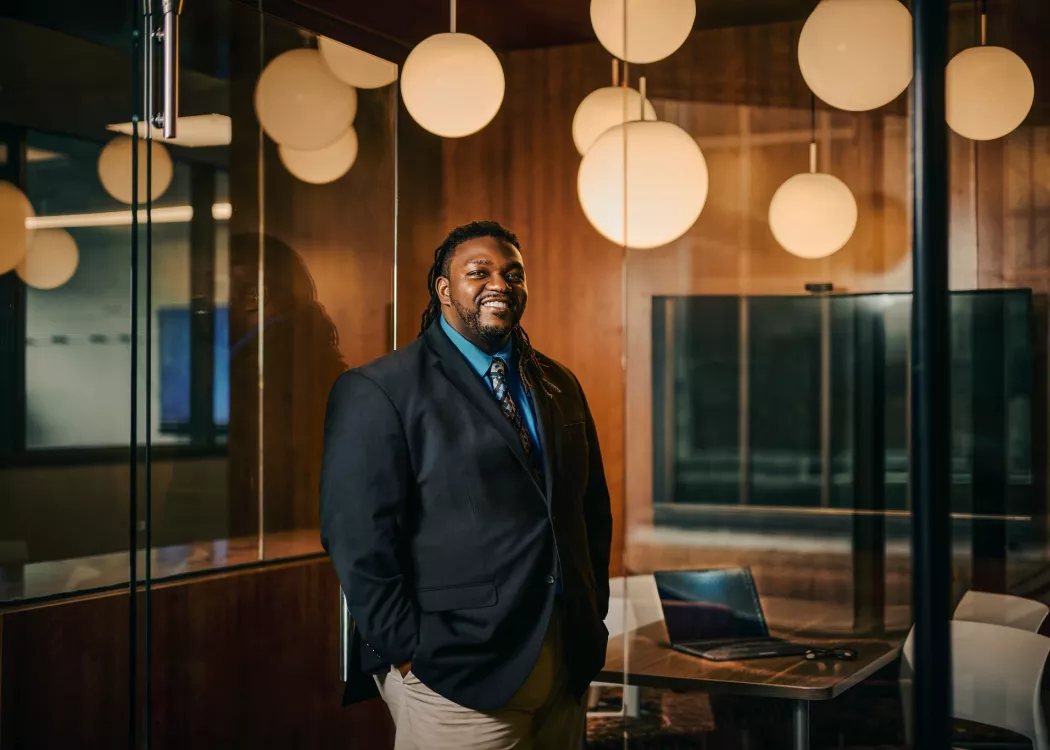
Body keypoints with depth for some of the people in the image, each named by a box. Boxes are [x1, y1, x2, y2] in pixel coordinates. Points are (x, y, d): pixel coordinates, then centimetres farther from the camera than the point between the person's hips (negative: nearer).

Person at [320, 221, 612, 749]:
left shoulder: (560, 386, 13)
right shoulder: (377, 391, -7)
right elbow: (358, 540, -13)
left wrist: (594, 614, 11)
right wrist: (406, 654, -14)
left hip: (567, 662, 6)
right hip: (454, 673, -6)